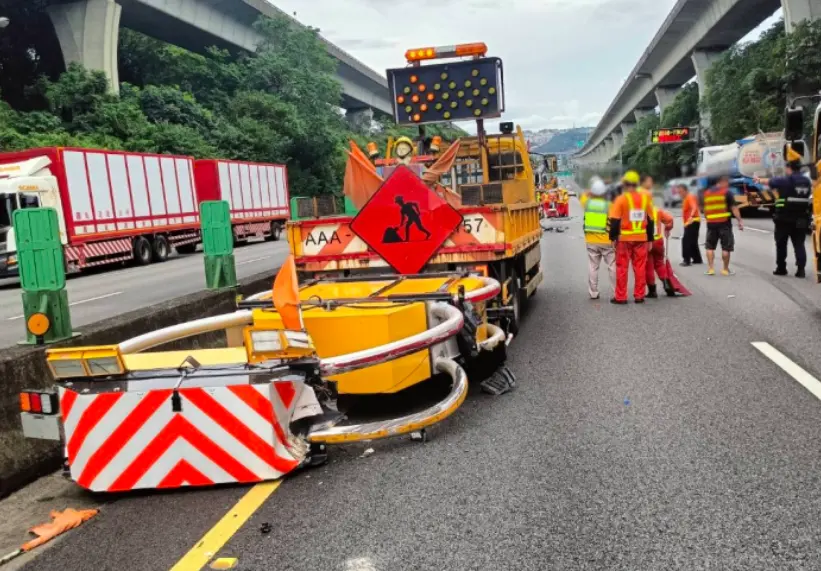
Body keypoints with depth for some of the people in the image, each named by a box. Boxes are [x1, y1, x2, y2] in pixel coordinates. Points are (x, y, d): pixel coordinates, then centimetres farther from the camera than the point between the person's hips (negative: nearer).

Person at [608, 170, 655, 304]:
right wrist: (650, 239, 16)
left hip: (624, 238, -3)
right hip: (641, 238, 3)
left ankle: (620, 297, 5)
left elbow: (614, 221, -12)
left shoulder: (621, 199, -8)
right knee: (640, 267, 9)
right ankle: (639, 296, 13)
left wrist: (613, 237, -5)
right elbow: (650, 220, 9)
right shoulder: (645, 198, 5)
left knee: (622, 268, 3)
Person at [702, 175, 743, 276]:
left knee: (710, 246, 13)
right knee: (726, 247, 4)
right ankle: (725, 269, 8)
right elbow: (734, 208, -8)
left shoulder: (707, 193, 11)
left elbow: (703, 208, 15)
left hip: (711, 223, 4)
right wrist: (740, 221, -7)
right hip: (724, 222, -4)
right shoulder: (727, 192, -4)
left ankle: (710, 268, 8)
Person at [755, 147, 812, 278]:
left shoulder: (785, 180, -12)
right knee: (799, 244, 7)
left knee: (781, 244, 9)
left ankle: (781, 268, 13)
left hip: (785, 218, -4)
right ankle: (801, 269, 0)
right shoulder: (807, 181, 5)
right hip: (801, 219, 4)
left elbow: (769, 182, 6)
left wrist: (759, 180, 26)